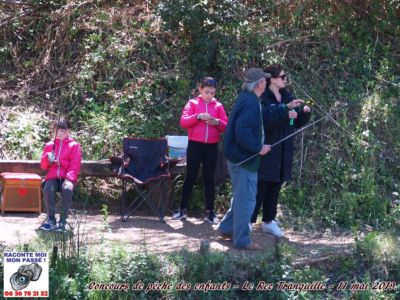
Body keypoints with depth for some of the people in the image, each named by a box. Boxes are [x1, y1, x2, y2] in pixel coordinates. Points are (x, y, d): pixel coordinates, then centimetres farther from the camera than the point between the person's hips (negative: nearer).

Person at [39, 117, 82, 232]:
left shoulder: (74, 145, 5)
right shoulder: (49, 145, 15)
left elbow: (75, 166, -3)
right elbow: (43, 166, 15)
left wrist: (69, 179, -20)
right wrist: (47, 158, -9)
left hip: (67, 177, -2)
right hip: (53, 176, 2)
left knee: (67, 190, -36)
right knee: (48, 188, -32)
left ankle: (63, 221, -25)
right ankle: (51, 219, -21)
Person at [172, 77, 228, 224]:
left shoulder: (218, 106, 6)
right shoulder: (192, 103, 1)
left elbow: (226, 126, 4)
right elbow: (183, 122, -9)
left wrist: (217, 122, -16)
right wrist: (198, 117, -22)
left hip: (212, 146, 2)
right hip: (195, 144, -2)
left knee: (209, 178, 6)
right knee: (190, 177, 3)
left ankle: (210, 212, 10)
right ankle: (183, 209, 11)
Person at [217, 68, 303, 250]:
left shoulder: (247, 99, 11)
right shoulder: (250, 103, -22)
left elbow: (265, 114, 25)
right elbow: (242, 132, -30)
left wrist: (286, 108, 26)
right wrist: (258, 148, -21)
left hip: (239, 157, 11)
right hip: (244, 159, -11)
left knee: (241, 196, 23)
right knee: (246, 199, -2)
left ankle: (227, 228, 33)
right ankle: (241, 240, 5)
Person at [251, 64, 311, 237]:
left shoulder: (288, 97, 9)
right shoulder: (262, 99, -13)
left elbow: (298, 123, 14)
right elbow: (263, 124, -23)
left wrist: (305, 113, -6)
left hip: (283, 152, 7)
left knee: (275, 188, 14)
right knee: (260, 188, -4)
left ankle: (268, 221, 24)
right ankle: (248, 221, 3)